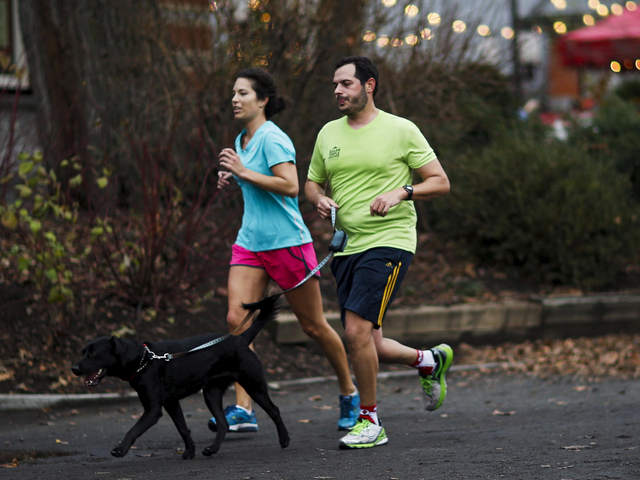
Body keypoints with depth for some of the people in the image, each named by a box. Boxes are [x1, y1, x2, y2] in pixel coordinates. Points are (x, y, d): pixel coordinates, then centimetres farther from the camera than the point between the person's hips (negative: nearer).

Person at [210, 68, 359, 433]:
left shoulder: (272, 138, -14)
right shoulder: (242, 141, 12)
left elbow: (290, 186, -25)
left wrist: (244, 172, -22)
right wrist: (232, 178, 9)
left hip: (287, 242, -8)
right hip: (250, 244, 8)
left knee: (314, 326, 5)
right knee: (237, 319, -10)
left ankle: (350, 393, 26)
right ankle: (243, 410, -12)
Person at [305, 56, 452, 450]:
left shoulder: (401, 130, -3)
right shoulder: (329, 134, 12)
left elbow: (440, 182, -1)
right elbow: (312, 183, 23)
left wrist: (402, 192, -17)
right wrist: (320, 200, 0)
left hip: (389, 241, -6)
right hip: (346, 247, 6)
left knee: (357, 330, -19)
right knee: (370, 348, 6)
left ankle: (370, 421, -5)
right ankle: (431, 361, 35)